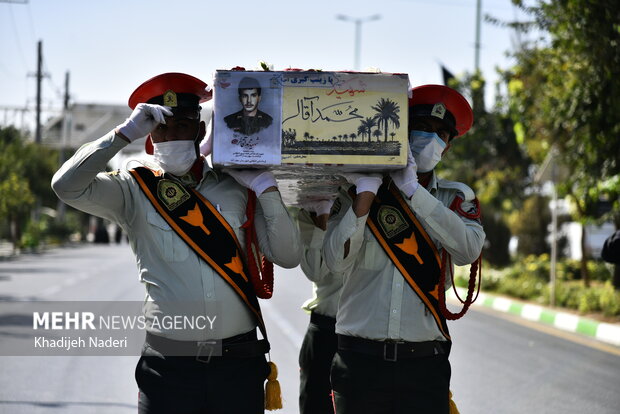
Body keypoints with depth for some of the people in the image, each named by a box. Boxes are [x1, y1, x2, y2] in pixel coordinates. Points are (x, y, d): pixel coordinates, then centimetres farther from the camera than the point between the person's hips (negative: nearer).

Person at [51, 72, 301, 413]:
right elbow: (67, 186, -13)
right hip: (168, 364, -2)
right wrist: (126, 133, -11)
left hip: (239, 363, 2)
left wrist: (266, 187, -4)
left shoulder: (235, 187, 7)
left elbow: (287, 256, 5)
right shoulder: (134, 190, 3)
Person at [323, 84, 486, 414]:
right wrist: (367, 193, -13)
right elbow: (337, 261, -8)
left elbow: (468, 249, -10)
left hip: (425, 364, 1)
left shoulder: (455, 198, 10)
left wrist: (411, 189, -11)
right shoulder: (356, 192, 6)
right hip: (360, 360, 0)